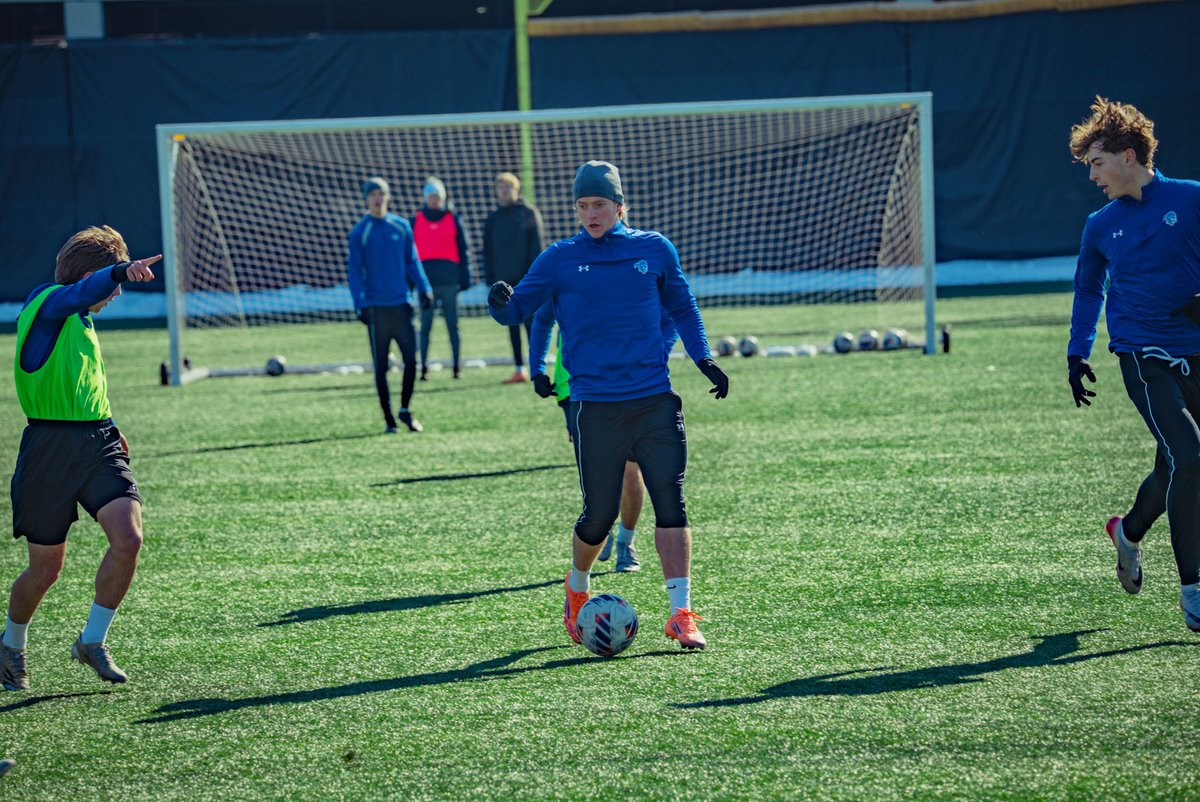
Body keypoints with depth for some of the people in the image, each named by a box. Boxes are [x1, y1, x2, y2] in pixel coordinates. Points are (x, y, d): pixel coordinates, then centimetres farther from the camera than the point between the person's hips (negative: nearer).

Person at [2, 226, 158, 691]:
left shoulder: (82, 321, 17)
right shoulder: (46, 304, -8)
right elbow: (85, 291, -32)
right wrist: (124, 271, -51)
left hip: (98, 442, 7)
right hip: (50, 447, -6)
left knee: (128, 537, -17)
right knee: (45, 569, 4)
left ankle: (92, 641, 2)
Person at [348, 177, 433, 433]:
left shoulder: (402, 226, 6)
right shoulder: (360, 232, -1)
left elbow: (412, 260, 13)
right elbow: (354, 271, -1)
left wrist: (424, 289, 2)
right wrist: (361, 304, -10)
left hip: (402, 304, 2)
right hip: (377, 307, -2)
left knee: (411, 359, -1)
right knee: (381, 366, 2)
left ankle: (405, 410, 16)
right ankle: (388, 418, 10)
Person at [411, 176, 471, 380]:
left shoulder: (453, 219, 6)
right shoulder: (415, 221, 9)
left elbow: (464, 249, 6)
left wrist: (465, 277, 0)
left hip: (449, 281, 0)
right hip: (426, 281, 0)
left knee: (453, 326, 4)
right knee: (425, 327, 0)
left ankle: (458, 367, 8)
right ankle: (424, 369, 2)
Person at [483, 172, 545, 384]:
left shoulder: (529, 213, 0)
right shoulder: (494, 217, 13)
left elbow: (537, 245, -4)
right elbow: (487, 250, 14)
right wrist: (490, 279, 6)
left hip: (525, 279, -5)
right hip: (504, 280, 5)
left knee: (529, 321, -5)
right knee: (512, 324, 5)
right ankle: (519, 369, 9)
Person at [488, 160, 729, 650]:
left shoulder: (655, 250, 7)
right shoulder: (560, 259, 3)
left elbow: (682, 308, 21)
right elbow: (518, 309, 2)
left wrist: (703, 360, 13)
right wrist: (501, 304, -21)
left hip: (656, 401, 1)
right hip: (596, 406, -1)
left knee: (670, 503, -9)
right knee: (599, 514, 3)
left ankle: (681, 614, -8)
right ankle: (577, 591, 31)